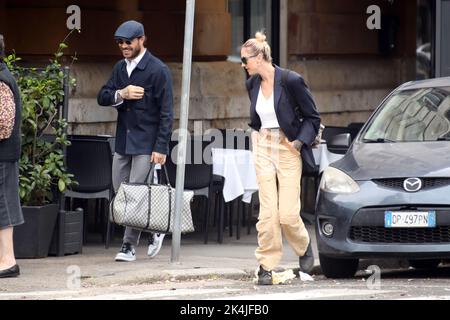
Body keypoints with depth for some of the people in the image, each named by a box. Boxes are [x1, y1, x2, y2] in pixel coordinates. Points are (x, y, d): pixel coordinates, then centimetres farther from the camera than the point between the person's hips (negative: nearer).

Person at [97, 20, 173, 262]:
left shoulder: (157, 70, -9)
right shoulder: (120, 68, 13)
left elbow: (166, 112, -11)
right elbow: (102, 97, 8)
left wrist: (161, 148, -15)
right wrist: (121, 94, -13)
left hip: (146, 142, -7)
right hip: (123, 140, 7)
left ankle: (129, 245, -1)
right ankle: (153, 230, 21)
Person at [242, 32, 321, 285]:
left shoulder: (291, 81, -12)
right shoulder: (252, 84, 6)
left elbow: (313, 117, -5)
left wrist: (299, 142, -14)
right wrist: (257, 134, 10)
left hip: (288, 150, -4)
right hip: (263, 150, 5)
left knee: (288, 214, -8)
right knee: (268, 213, -4)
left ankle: (304, 247, 22)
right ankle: (267, 266, 0)